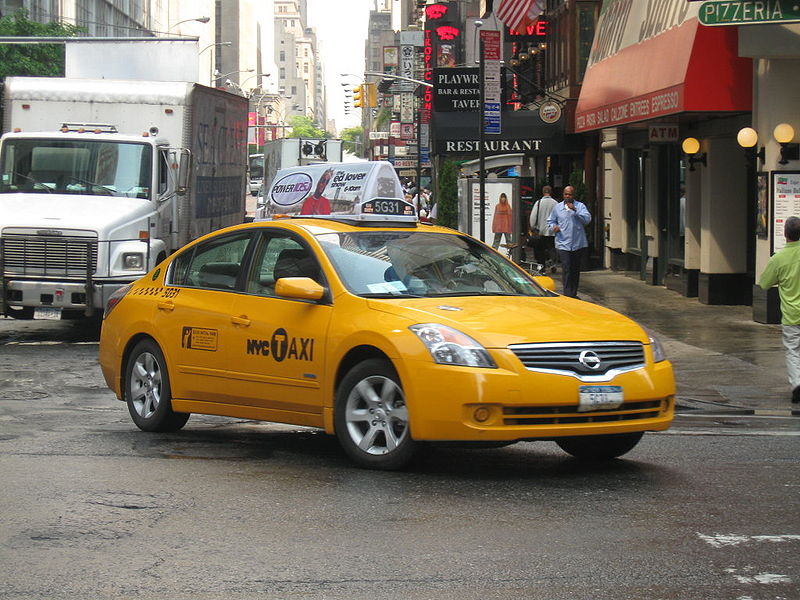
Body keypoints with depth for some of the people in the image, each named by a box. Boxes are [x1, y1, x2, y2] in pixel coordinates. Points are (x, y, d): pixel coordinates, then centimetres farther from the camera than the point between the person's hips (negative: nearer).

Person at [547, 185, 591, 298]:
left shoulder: (580, 206, 3)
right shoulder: (557, 207, 9)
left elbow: (587, 219, -12)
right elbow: (550, 220, 19)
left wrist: (575, 211, -23)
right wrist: (553, 226, -3)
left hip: (578, 244, 1)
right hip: (563, 244, -1)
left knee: (576, 270, 11)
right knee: (566, 270, -11)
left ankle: (573, 294, 23)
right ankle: (567, 295, -14)